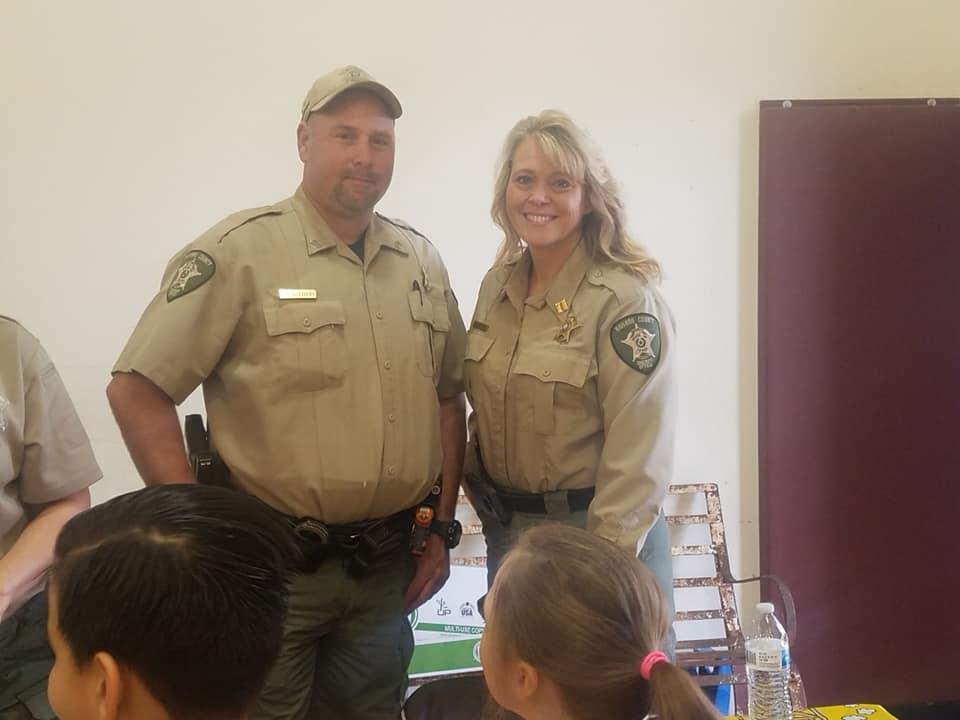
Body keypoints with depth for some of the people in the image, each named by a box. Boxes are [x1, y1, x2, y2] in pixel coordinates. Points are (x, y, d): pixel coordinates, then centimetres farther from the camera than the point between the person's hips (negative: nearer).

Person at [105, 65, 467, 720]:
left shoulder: (422, 260, 7)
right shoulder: (240, 251, -10)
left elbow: (448, 396, 13)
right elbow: (136, 390, -12)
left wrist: (442, 527, 9)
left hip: (390, 567, 5)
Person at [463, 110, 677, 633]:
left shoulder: (625, 301, -16)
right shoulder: (497, 285, 4)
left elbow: (637, 458, -19)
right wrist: (486, 498, 7)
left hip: (597, 532, -6)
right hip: (505, 532, 6)